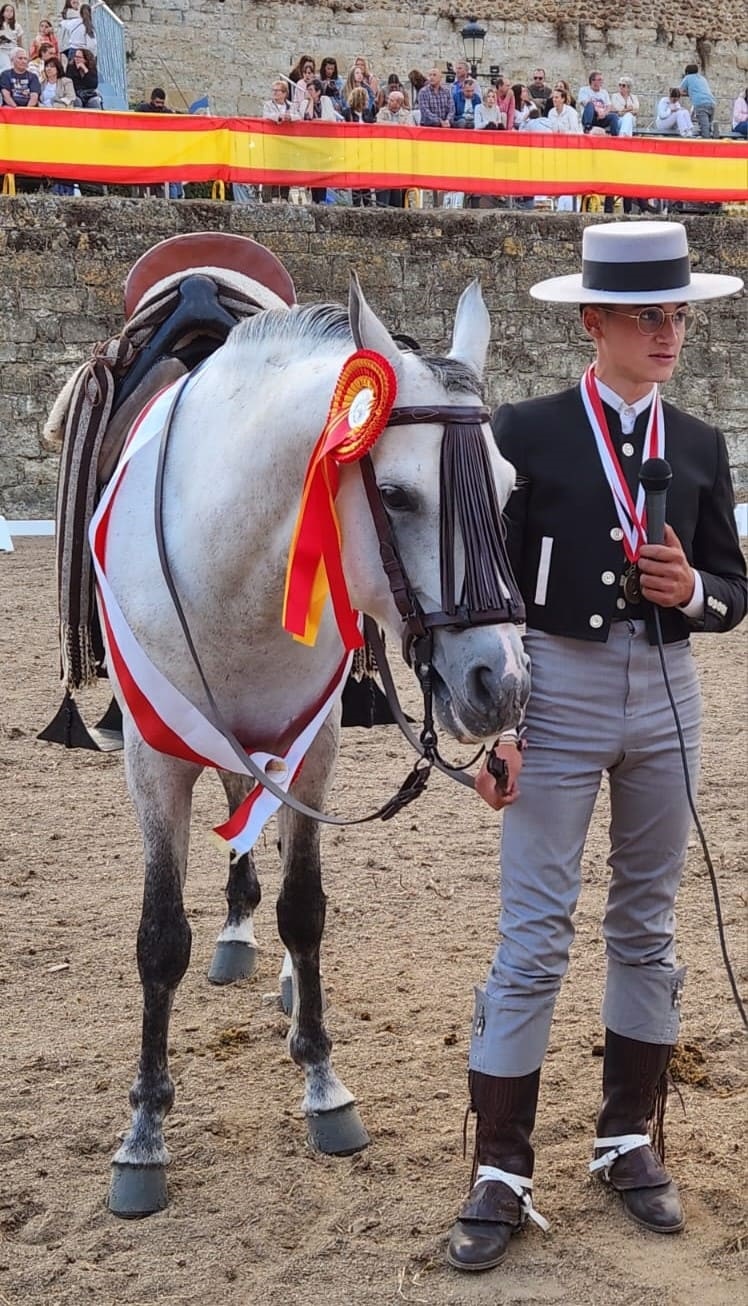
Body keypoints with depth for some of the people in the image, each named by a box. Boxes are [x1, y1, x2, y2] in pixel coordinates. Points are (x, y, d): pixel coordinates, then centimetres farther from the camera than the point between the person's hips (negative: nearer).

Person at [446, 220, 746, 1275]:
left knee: (647, 926, 13)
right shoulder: (527, 433, -5)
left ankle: (629, 1142, 27)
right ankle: (502, 1174, 7)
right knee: (534, 938, -2)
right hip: (557, 693, -4)